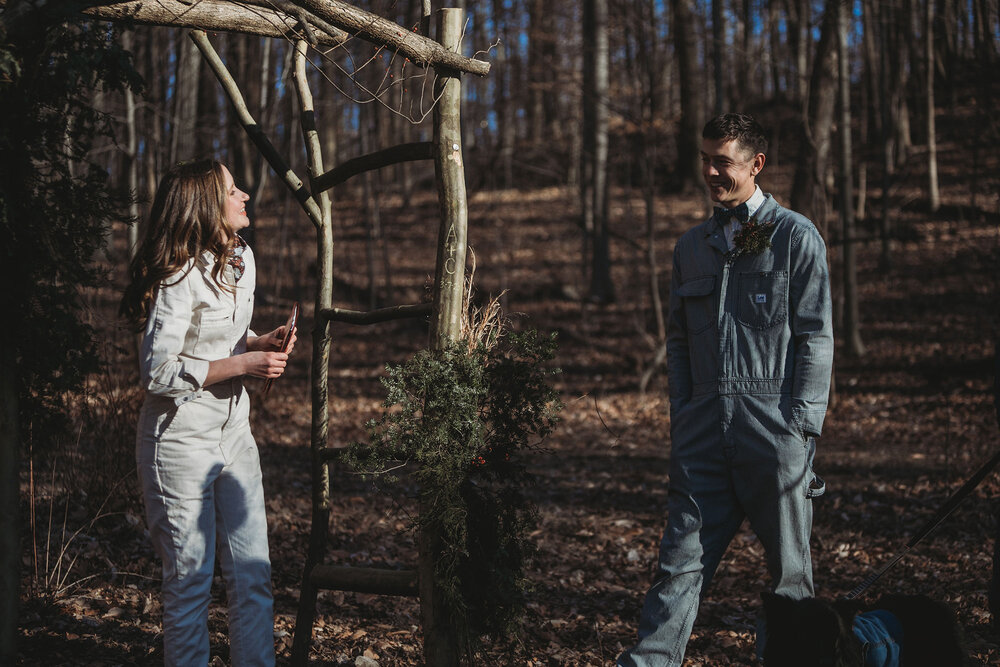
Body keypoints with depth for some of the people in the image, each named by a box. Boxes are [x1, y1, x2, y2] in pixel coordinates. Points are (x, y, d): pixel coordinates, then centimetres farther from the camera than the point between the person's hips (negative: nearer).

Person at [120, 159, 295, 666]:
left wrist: (263, 342, 0)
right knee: (191, 579, 2)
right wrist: (241, 365, -19)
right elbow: (157, 372, -20)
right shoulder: (181, 277, -17)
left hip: (234, 433, 7)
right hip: (182, 441, -7)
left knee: (253, 574, 7)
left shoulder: (242, 259, 9)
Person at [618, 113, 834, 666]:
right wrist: (681, 418, 9)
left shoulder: (796, 236, 2)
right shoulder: (692, 246, 17)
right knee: (681, 559, -3)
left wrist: (801, 426, -9)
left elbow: (816, 338, -2)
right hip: (703, 431, 4)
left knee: (789, 568, 5)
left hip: (775, 427, -3)